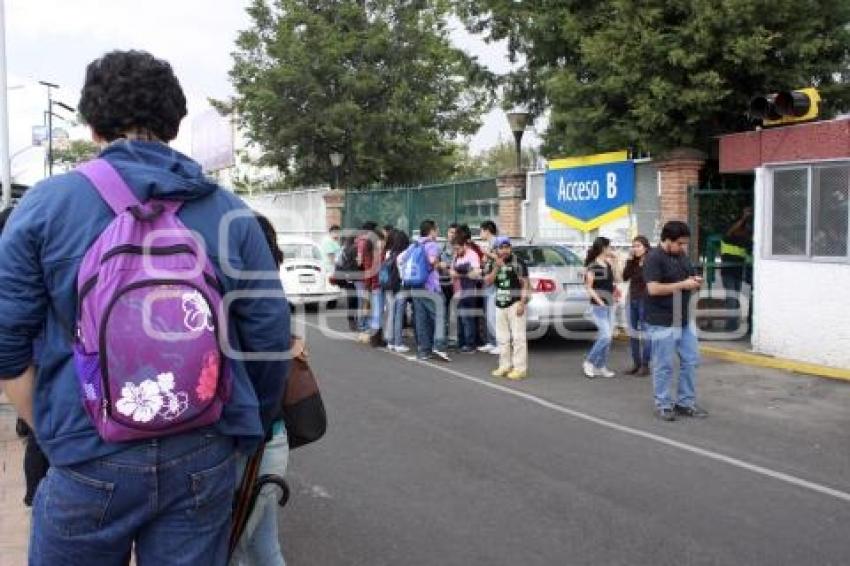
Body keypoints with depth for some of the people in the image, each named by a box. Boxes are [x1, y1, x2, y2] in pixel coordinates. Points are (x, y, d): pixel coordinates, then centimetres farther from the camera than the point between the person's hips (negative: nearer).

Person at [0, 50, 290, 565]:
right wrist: (252, 428, 15)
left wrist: (49, 432, 12)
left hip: (90, 456, -1)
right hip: (204, 456, 2)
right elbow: (271, 337, -1)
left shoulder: (47, 203, -4)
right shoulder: (231, 211, -1)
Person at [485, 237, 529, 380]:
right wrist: (496, 268, -11)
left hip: (515, 303, -6)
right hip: (500, 304, 7)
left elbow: (525, 283, -8)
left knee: (518, 337, -7)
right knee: (502, 337, 12)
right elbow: (488, 281, 3)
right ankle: (504, 366, 22)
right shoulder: (494, 264, 12)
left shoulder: (517, 262, -6)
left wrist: (522, 303, -15)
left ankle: (520, 368, -4)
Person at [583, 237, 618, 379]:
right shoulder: (592, 267, -11)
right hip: (598, 306, -7)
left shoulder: (608, 264, 8)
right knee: (606, 336, -12)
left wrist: (614, 262, 6)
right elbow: (588, 287, -10)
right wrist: (599, 300, -18)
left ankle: (601, 367, 17)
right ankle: (589, 362, 3)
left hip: (609, 304, 7)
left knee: (608, 337, 8)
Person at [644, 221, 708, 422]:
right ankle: (663, 405, 13)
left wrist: (695, 283, -2)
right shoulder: (653, 258, -13)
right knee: (664, 366, 1)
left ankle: (686, 402, 23)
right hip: (662, 322, -8)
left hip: (685, 320, 8)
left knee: (691, 361, 11)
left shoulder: (683, 257, 12)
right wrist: (682, 285, -20)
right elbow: (653, 289, -23)